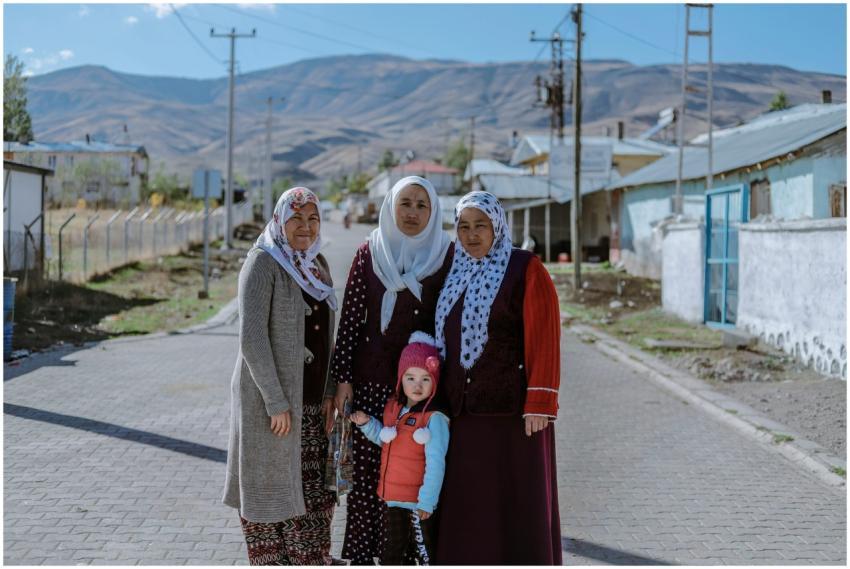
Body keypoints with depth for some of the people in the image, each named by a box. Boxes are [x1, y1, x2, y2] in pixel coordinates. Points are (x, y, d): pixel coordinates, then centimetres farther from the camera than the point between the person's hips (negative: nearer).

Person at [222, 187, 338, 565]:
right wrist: (276, 402, -20)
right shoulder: (263, 263, -13)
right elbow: (251, 338, -20)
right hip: (270, 396, -7)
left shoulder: (317, 265, 9)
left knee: (313, 488, 12)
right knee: (269, 485, 4)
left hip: (310, 398, 7)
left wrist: (328, 392, 6)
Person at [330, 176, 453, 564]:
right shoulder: (370, 253, 3)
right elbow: (350, 317, 2)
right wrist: (342, 378, -3)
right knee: (367, 467, 2)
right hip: (371, 377, 1)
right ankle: (360, 553, 12)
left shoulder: (445, 255, 1)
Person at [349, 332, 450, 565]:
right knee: (393, 548, 21)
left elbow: (435, 464, -20)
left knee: (422, 548, 5)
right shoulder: (393, 406, 4)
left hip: (418, 501, -7)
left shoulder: (434, 418, -19)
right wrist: (366, 423, 3)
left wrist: (427, 501, -20)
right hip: (393, 496, 7)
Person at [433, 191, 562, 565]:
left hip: (513, 409, -6)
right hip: (464, 410, 6)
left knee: (519, 500, 2)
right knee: (468, 503, 10)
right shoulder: (455, 275, 12)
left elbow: (545, 339, -12)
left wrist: (540, 404, -17)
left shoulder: (526, 270, -6)